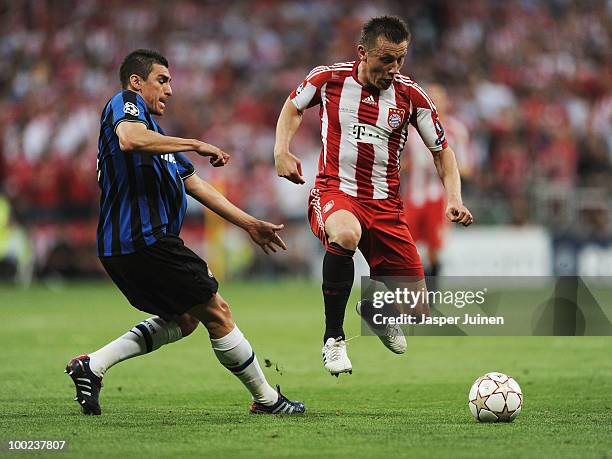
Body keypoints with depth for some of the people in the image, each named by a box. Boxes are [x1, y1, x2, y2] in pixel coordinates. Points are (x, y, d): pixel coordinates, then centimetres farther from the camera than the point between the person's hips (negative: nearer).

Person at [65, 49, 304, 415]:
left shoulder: (154, 128, 27)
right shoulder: (125, 103, -2)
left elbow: (195, 184, 30)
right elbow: (130, 139, -28)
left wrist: (250, 224, 29)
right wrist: (196, 145, -20)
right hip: (144, 239, -10)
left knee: (184, 320, 21)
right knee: (217, 314, 0)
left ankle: (92, 366, 10)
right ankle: (267, 399, 11)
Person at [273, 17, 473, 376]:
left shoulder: (411, 96, -3)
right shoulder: (330, 78, -5)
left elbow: (442, 151, 8)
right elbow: (294, 106, 17)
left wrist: (454, 199, -8)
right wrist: (282, 151, 1)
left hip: (385, 204, 2)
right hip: (334, 192, -2)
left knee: (417, 312, -2)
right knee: (345, 235, -42)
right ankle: (334, 338, -22)